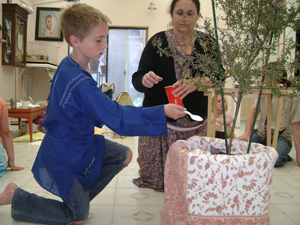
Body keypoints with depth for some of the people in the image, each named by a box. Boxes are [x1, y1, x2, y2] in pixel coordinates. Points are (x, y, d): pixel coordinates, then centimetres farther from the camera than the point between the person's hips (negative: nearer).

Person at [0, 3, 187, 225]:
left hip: (80, 143, 9)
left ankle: (78, 197, 17)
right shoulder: (79, 82, -33)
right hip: (65, 158, -9)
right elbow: (118, 117, -33)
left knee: (124, 155, 8)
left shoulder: (67, 66, -2)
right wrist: (163, 112, -32)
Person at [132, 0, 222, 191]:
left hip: (195, 124, 2)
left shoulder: (207, 43, 3)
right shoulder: (158, 41, -2)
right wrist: (145, 80, -31)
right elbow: (137, 80, -6)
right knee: (155, 178, 2)